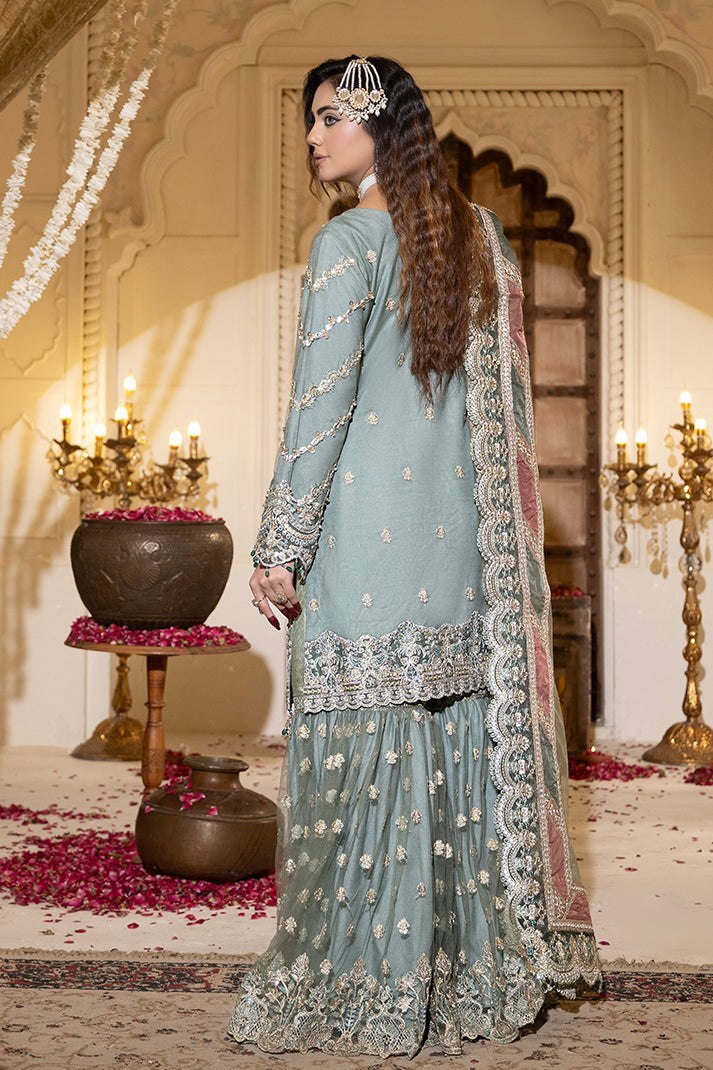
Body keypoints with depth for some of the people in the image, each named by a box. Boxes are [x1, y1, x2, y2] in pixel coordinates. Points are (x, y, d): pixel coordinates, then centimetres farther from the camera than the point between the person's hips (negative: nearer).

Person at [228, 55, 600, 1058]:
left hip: (367, 530, -7)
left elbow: (319, 409, -13)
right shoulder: (481, 238, 11)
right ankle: (475, 966, 21)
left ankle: (364, 985, 8)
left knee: (364, 744, 0)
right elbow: (504, 399, 14)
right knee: (463, 732, 11)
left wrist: (279, 551, -9)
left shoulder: (347, 242, -9)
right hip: (460, 529, 7)